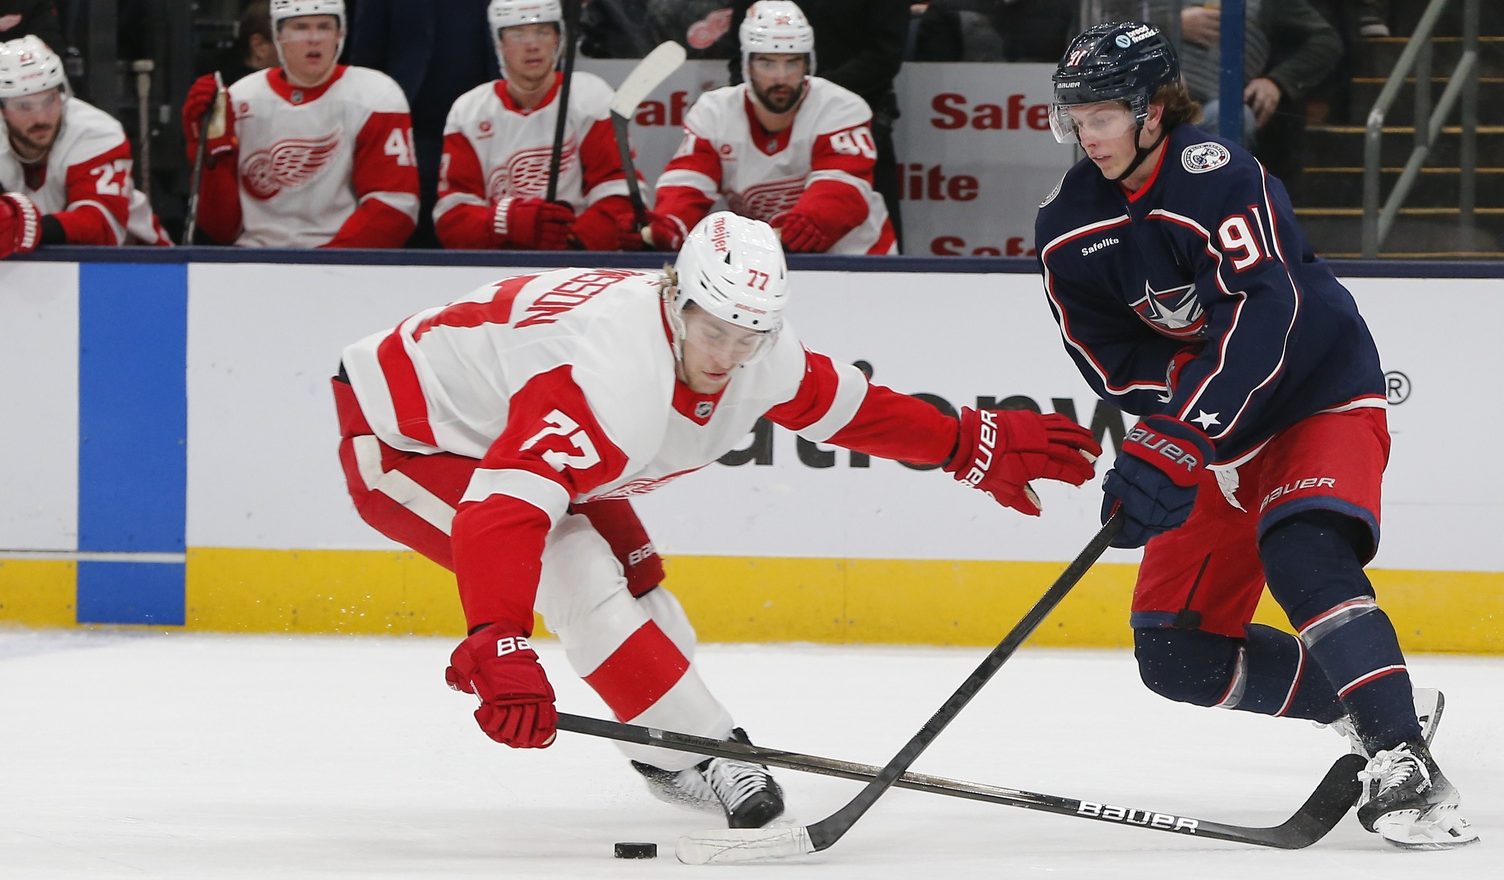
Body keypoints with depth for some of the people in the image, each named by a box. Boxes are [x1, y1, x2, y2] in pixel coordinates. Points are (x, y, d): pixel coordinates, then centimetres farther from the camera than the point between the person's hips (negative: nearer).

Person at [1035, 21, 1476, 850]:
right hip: (1216, 432, 7)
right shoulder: (1068, 229, -3)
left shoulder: (1215, 174, -23)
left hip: (1321, 392, -7)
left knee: (1305, 556, -33)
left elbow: (1261, 317, -34)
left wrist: (1173, 443, -41)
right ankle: (1376, 706, 14)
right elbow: (1111, 361, -6)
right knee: (1176, 655, 0)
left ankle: (1403, 764, -35)